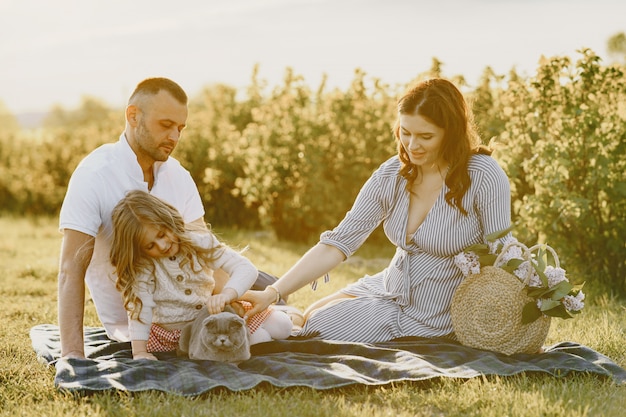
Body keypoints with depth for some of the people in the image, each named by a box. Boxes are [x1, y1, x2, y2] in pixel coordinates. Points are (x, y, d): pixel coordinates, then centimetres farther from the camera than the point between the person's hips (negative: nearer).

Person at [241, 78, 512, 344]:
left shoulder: (484, 176, -20)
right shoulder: (391, 174, -6)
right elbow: (338, 243, -10)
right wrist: (273, 293, -20)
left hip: (437, 318, -5)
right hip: (389, 291, 6)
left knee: (319, 327, -9)